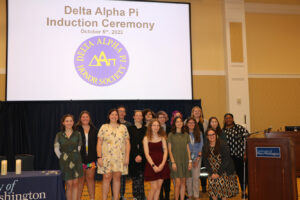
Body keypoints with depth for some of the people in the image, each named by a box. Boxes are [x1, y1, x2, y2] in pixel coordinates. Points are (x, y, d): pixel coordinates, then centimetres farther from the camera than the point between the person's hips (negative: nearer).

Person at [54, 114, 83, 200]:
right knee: (69, 184, 0)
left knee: (75, 183, 4)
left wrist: (74, 157, 9)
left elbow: (79, 148, 9)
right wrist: (62, 158, 7)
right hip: (65, 162, -1)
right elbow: (56, 149, 5)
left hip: (76, 161, 1)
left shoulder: (77, 134, 1)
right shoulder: (59, 135, 0)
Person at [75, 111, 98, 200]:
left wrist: (97, 157, 2)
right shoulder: (76, 130, 0)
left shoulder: (94, 130, 7)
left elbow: (97, 144, 8)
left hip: (91, 158, 2)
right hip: (80, 158, -1)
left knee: (90, 178, 6)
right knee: (80, 179, 5)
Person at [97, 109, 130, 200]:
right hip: (107, 157, -1)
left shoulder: (123, 128, 8)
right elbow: (99, 143, 2)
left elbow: (127, 143, 7)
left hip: (120, 158, 1)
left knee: (117, 178, 5)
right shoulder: (104, 127, 4)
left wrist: (127, 157, -1)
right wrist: (99, 157, -6)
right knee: (107, 178, -2)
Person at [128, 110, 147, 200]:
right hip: (133, 158, 0)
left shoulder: (145, 129, 10)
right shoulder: (130, 129, 7)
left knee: (140, 179, -5)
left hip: (142, 158, 1)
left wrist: (140, 155, -8)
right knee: (135, 178, -2)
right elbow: (129, 144, 1)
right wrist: (135, 156, -9)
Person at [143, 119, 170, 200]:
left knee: (158, 187, 5)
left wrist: (162, 164, -10)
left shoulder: (162, 137, 8)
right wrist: (153, 165, -14)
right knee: (154, 187, -5)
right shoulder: (146, 138, 0)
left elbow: (165, 151, 3)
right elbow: (146, 154, -5)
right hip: (151, 165, -3)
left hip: (161, 165, 3)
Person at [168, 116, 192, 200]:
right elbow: (169, 150, -4)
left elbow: (188, 149, 11)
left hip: (185, 160, 4)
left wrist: (190, 161, 5)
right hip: (176, 160, -4)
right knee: (178, 183, -7)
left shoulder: (186, 135, 9)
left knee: (183, 182, 7)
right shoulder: (171, 135, -2)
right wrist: (173, 162, -10)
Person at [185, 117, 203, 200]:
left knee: (196, 177, -1)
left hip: (197, 157, 1)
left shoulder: (199, 133, 5)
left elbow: (201, 146, 3)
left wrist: (198, 158, -5)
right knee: (189, 177, 2)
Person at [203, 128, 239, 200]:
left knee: (221, 182, -17)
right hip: (213, 172, 3)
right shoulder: (205, 147, 2)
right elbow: (206, 162, 4)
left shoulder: (222, 145, -11)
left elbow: (226, 160, -12)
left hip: (224, 171, -3)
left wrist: (219, 173, -14)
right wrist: (211, 173, -7)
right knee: (211, 182, -13)